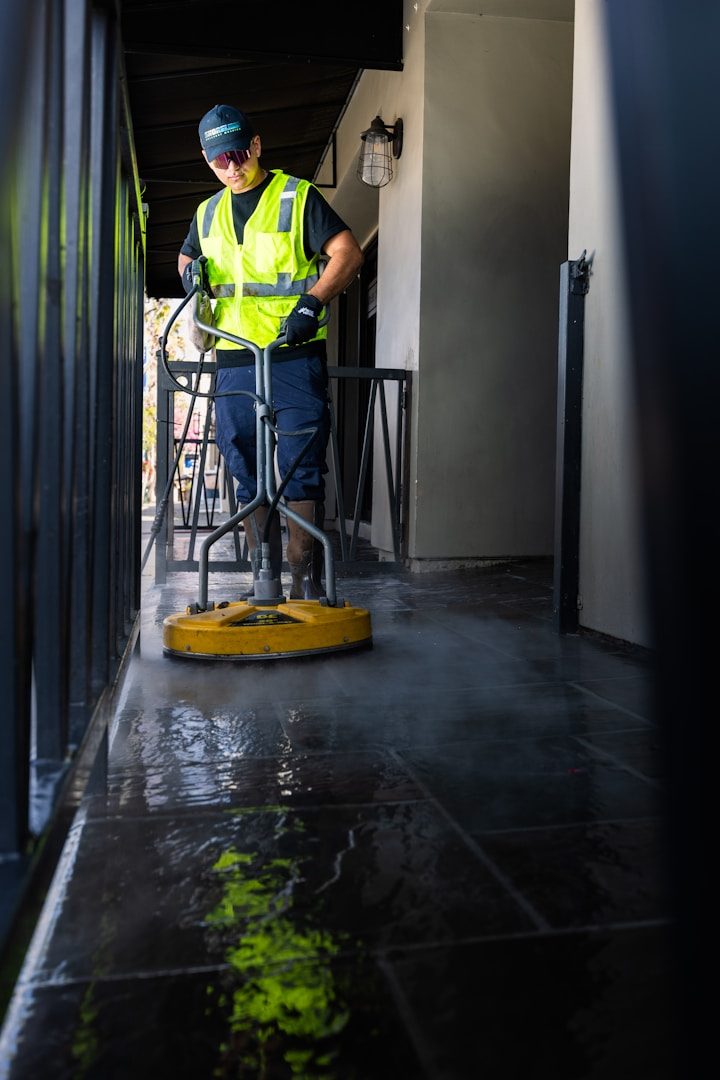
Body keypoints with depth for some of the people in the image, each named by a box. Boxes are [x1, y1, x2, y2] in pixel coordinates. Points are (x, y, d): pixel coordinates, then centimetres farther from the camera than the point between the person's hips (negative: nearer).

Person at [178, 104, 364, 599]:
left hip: (295, 356, -5)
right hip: (234, 360, 6)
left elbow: (349, 253, -4)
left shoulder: (298, 197, 3)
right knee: (249, 475, 6)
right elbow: (187, 258, 34)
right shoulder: (208, 213, 19)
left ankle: (306, 581, -4)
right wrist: (191, 271, 9)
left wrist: (313, 302, -18)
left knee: (301, 470, -9)